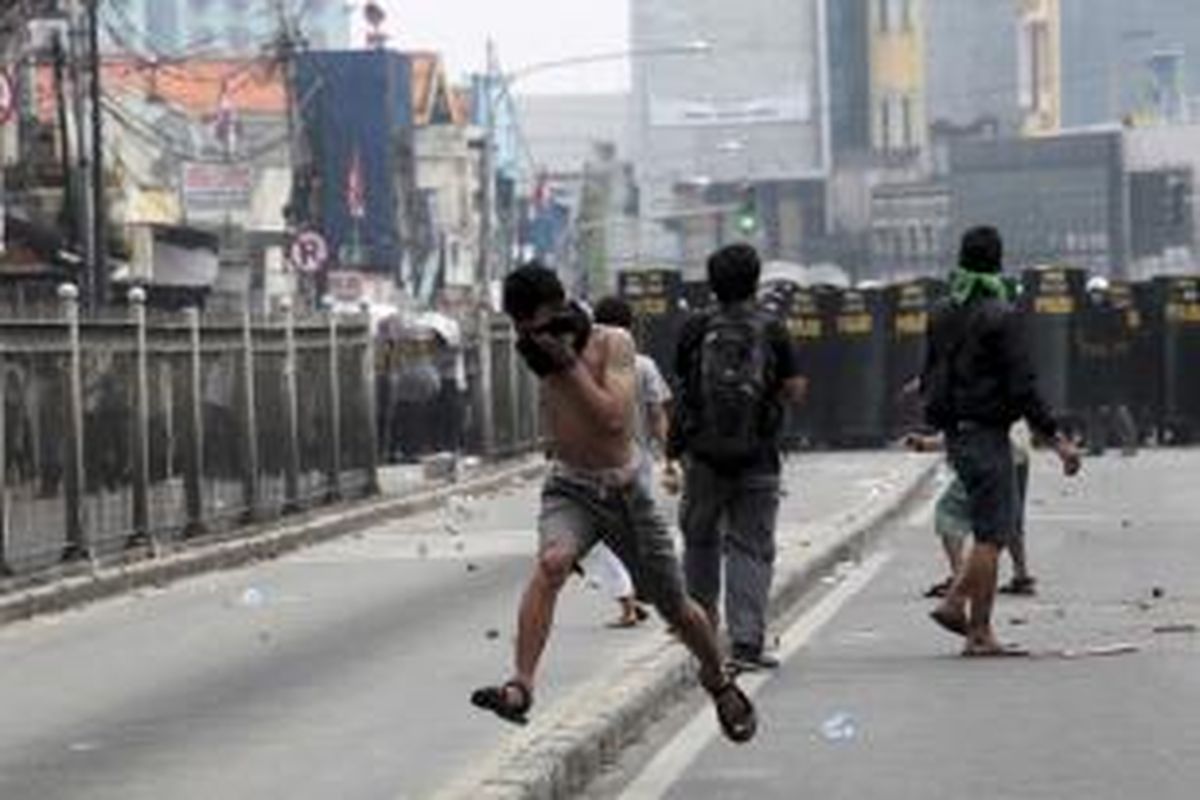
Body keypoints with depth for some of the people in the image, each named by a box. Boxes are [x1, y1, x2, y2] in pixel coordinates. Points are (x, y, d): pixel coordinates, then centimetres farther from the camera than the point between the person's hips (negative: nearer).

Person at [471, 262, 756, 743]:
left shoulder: (612, 344, -16)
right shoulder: (540, 352, -4)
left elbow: (614, 418, -28)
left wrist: (568, 361, -32)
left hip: (624, 491, -2)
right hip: (569, 490, 2)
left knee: (674, 607, 11)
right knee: (551, 562, -32)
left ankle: (720, 683, 40)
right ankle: (520, 687, -40)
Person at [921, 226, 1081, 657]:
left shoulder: (941, 315, 8)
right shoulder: (999, 317, -14)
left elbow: (928, 379, 15)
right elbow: (1022, 387, -17)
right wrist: (1056, 439, -14)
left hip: (955, 436, 8)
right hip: (986, 434, -8)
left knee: (996, 527, 17)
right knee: (991, 534, -4)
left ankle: (954, 602, 10)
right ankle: (979, 634, -4)